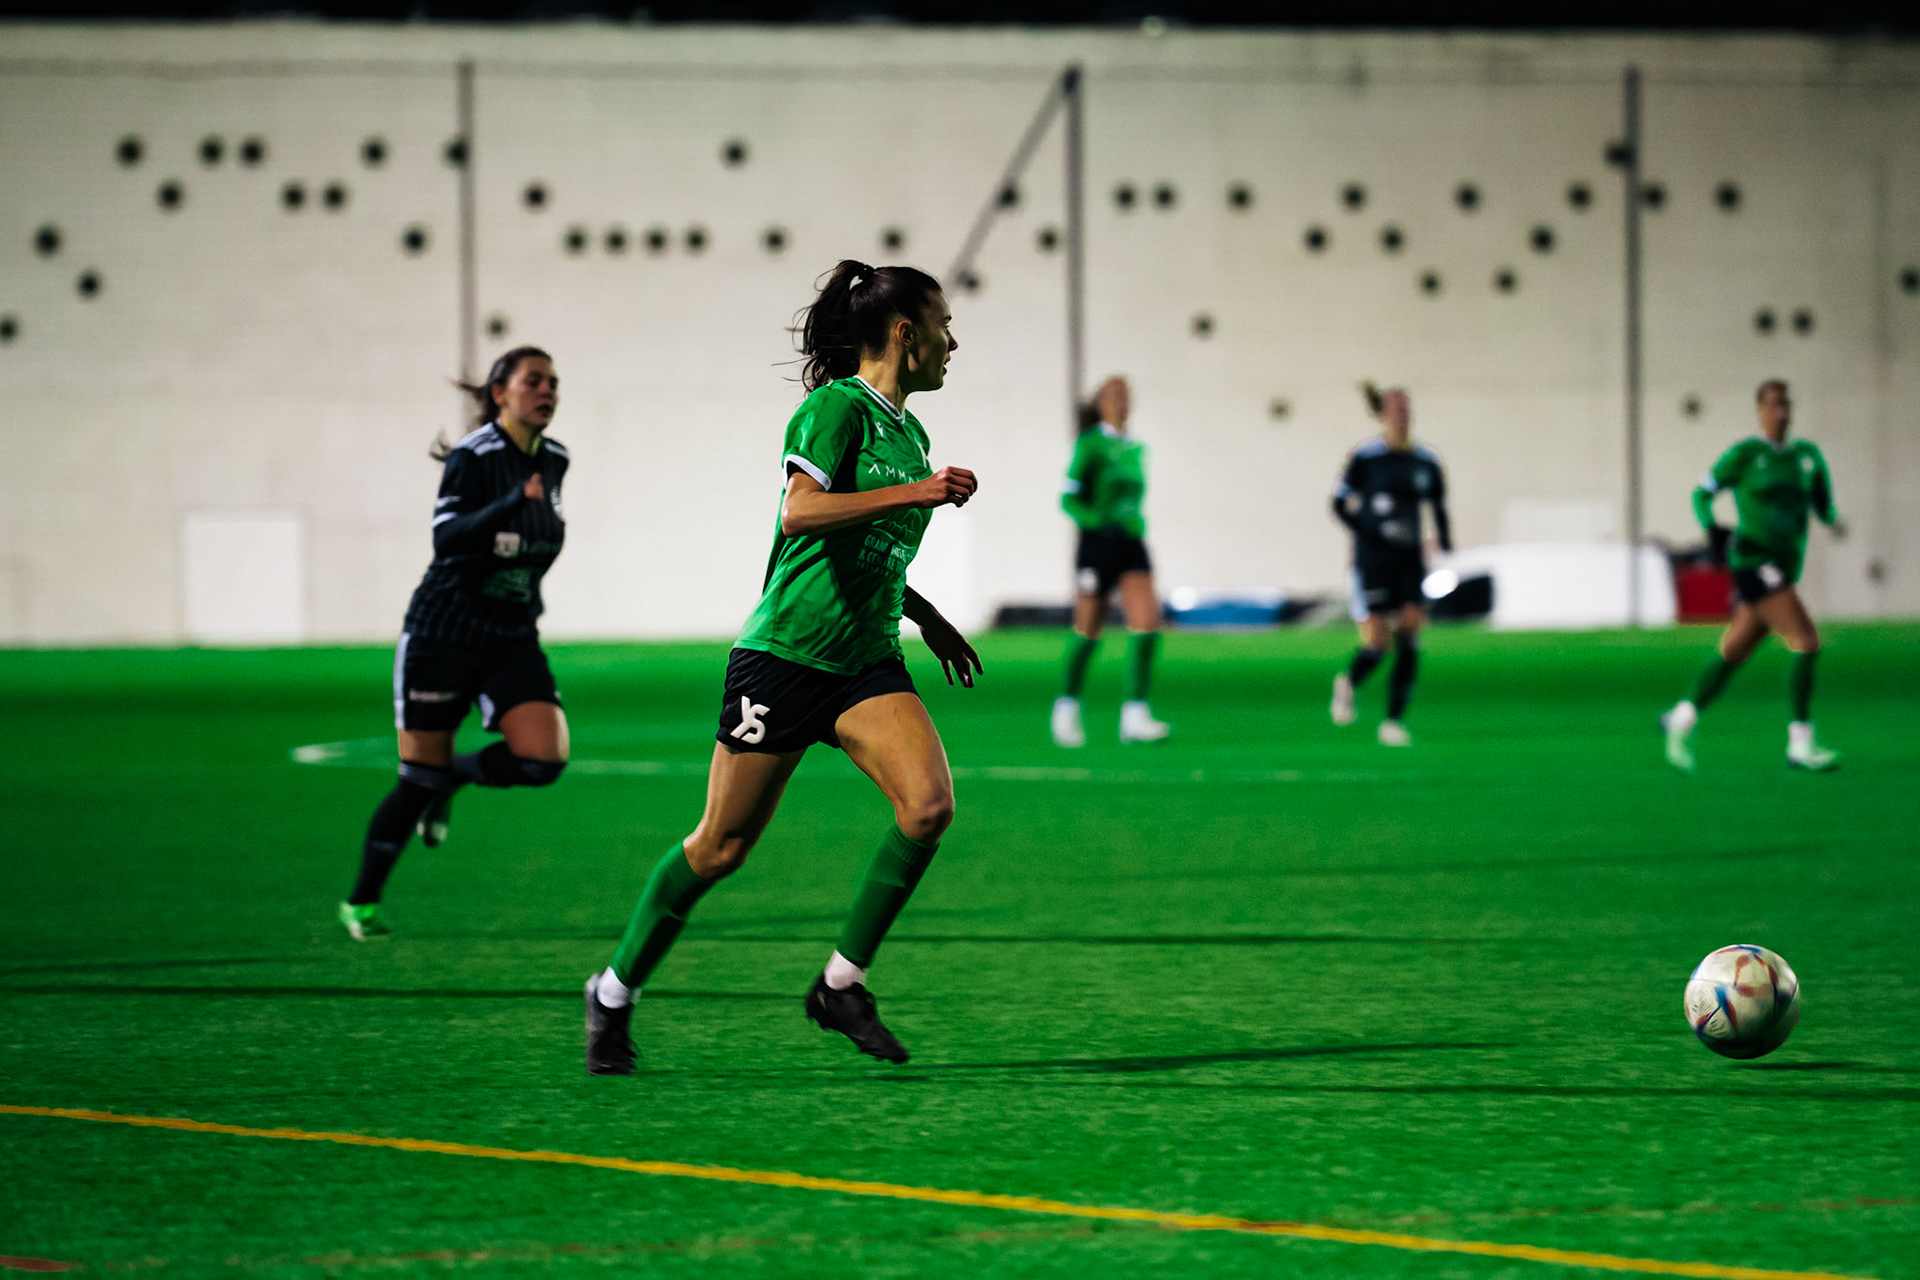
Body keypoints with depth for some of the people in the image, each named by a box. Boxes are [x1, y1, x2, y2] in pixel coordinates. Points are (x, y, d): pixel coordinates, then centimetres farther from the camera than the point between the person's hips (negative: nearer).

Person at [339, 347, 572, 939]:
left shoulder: (553, 461, 5)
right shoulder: (472, 458, -16)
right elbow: (447, 538, -31)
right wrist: (513, 504, -42)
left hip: (512, 640, 5)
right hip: (442, 637, -5)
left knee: (542, 758, -17)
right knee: (418, 781, -1)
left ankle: (452, 779, 14)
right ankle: (361, 901, 19)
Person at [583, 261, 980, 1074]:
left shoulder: (908, 433, 15)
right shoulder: (837, 406, -11)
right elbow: (801, 514, -26)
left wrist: (929, 619, 27)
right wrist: (916, 493, -27)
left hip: (867, 660, 7)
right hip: (787, 650, -7)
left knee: (929, 804, -16)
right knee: (722, 846, 0)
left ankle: (841, 984, -4)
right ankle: (616, 992, 18)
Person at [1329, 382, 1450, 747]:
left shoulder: (1427, 463, 5)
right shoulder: (1365, 458, -7)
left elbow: (1439, 511, 15)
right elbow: (1341, 504, -4)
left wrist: (1446, 550, 1)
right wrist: (1377, 536, -16)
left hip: (1409, 561, 4)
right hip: (1373, 562, -4)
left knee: (1409, 644, -8)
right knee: (1375, 645, -7)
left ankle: (1393, 721, 0)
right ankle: (1347, 683, 26)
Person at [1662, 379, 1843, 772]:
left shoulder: (1807, 455, 10)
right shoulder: (1744, 454, -5)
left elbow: (1823, 503, 16)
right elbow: (1703, 492, 2)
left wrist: (1833, 520, -6)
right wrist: (1712, 528, -15)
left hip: (1785, 564, 7)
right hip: (1753, 560, -7)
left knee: (1733, 653, 16)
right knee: (1807, 644, -17)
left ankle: (1681, 719, 35)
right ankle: (1800, 745, -13)